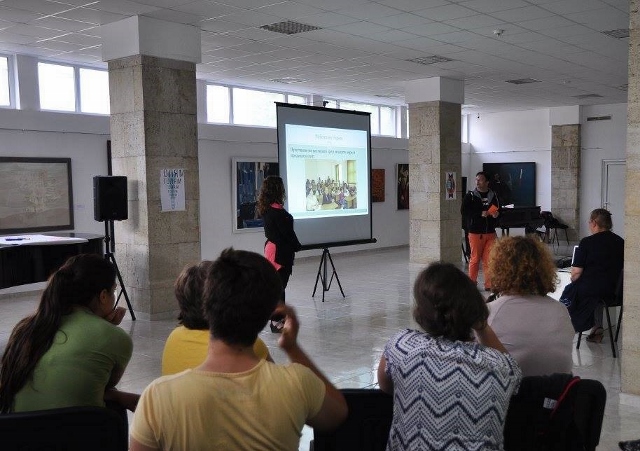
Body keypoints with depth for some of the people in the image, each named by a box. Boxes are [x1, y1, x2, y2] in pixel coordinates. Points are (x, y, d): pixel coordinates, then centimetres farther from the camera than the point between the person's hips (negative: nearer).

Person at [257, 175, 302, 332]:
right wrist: (297, 246, -4)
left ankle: (278, 317, 27)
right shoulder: (277, 211, -21)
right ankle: (276, 321, 2)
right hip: (281, 251, -9)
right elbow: (287, 232, -18)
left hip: (271, 247, 9)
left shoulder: (266, 209, 8)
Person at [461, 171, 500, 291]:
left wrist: (496, 214, -5)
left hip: (490, 232, 2)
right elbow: (465, 212, -7)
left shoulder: (493, 196, 7)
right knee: (475, 258, 1)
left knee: (489, 259, 0)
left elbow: (498, 210, 18)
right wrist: (480, 214, -15)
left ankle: (489, 285, 8)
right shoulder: (470, 196, 0)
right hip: (475, 232, -2)